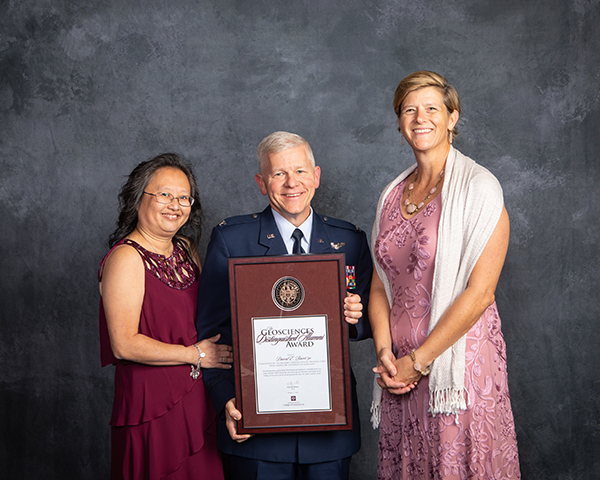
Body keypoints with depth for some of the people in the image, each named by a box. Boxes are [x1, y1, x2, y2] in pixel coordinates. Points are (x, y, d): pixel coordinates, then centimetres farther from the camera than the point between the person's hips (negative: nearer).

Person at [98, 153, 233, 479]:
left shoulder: (185, 249, 9)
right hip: (153, 404, -7)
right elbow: (124, 344, -20)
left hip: (198, 400, 7)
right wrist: (194, 355, -14)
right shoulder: (126, 258, -14)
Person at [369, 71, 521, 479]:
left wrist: (418, 360, -13)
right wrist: (385, 351, -5)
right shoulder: (393, 194, 10)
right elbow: (380, 284, 11)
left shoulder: (478, 187, -9)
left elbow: (480, 292, -15)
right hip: (399, 369, 5)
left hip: (459, 360, -5)